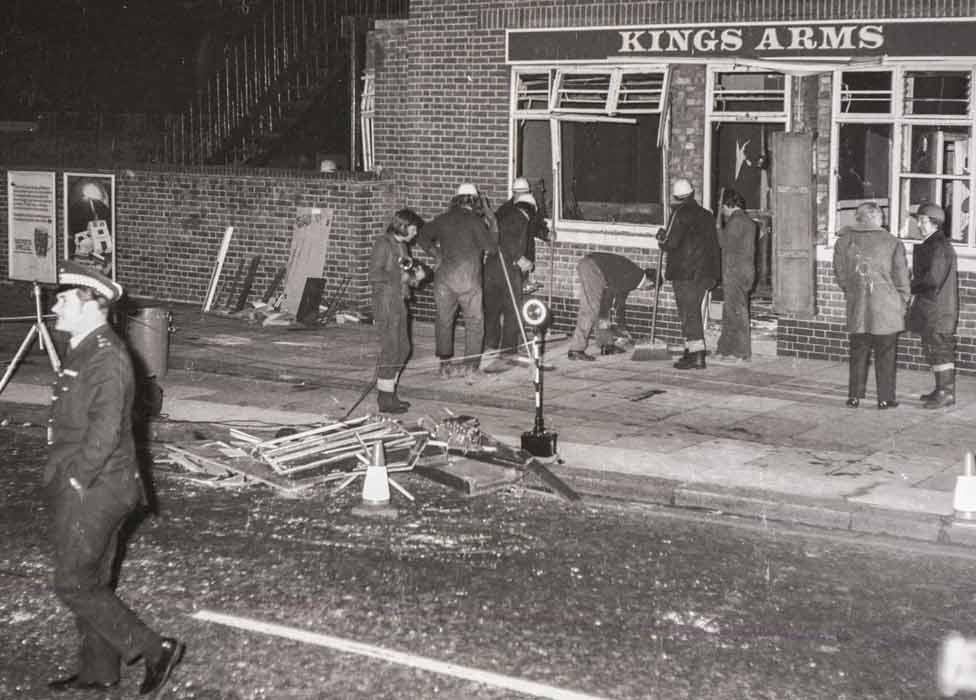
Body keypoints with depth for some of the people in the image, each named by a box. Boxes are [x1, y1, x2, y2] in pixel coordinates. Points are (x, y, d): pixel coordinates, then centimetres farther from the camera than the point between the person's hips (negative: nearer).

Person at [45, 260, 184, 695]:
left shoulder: (105, 358, -22)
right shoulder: (83, 351, 10)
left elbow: (105, 431, -28)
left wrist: (77, 479, -19)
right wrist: (64, 474, 13)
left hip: (93, 491, -10)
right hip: (81, 486, 10)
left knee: (75, 586, -3)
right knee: (90, 583, 17)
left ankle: (156, 651, 5)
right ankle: (98, 673, 29)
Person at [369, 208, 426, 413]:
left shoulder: (402, 246, 15)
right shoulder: (383, 243, -11)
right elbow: (374, 275, -19)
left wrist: (415, 276, 5)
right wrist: (400, 277, -15)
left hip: (399, 303, 9)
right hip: (385, 302, -9)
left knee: (402, 349, 12)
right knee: (390, 350, -7)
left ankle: (388, 394, 22)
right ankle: (386, 400, 0)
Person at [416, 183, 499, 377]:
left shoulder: (443, 219, 6)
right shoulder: (475, 221, -5)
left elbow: (422, 238, 7)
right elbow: (491, 247, -4)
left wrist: (436, 255, 11)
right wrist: (492, 223, 4)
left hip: (443, 276, 3)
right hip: (468, 277, -3)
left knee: (444, 320, 12)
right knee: (474, 320, 9)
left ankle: (444, 362, 11)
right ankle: (471, 363, 6)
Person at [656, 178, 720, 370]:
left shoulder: (680, 214, -11)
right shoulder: (706, 215, 12)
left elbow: (670, 243, -16)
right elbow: (714, 245, 15)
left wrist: (661, 236, 7)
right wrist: (713, 275, 20)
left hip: (685, 273, -7)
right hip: (705, 273, 7)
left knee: (689, 314, -5)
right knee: (693, 312, 17)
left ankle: (697, 357, -8)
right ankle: (692, 351, 22)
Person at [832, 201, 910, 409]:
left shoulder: (844, 241, -1)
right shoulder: (893, 243, -6)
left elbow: (840, 274, 7)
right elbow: (901, 279, -2)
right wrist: (902, 304, 10)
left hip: (857, 308, 2)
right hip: (886, 307, -2)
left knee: (858, 353, 11)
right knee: (886, 355, 6)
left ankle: (854, 396, 14)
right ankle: (885, 398, 9)